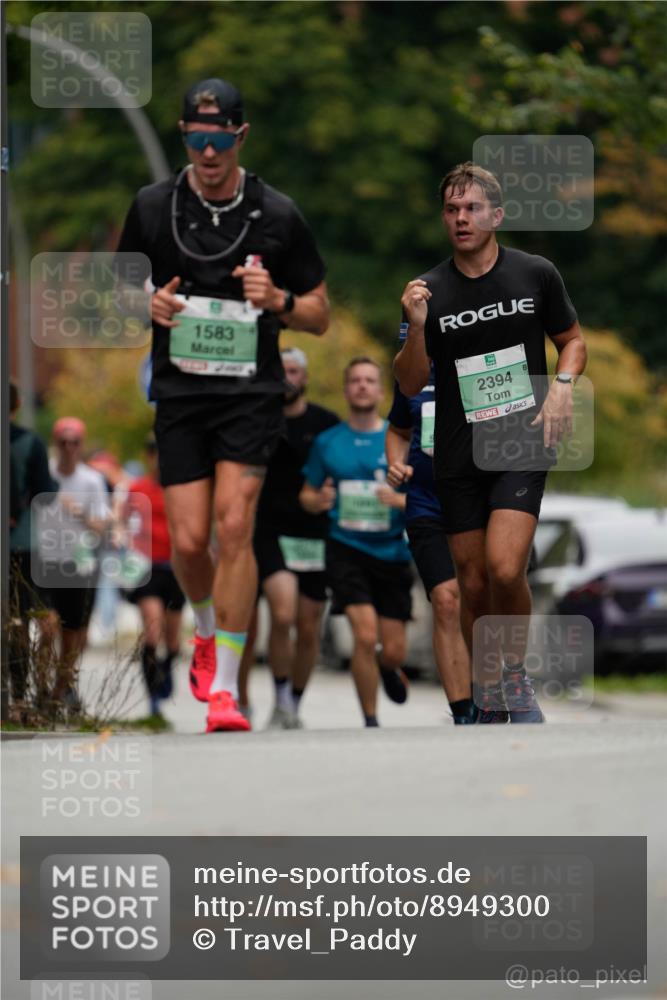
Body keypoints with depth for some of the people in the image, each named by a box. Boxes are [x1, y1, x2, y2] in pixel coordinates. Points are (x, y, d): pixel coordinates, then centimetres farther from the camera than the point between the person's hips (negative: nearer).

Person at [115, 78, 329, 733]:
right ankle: (208, 630, 30)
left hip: (251, 392, -2)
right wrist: (148, 304, -7)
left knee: (234, 527, -17)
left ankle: (224, 687, -13)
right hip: (179, 391, 2)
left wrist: (277, 301, -14)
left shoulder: (277, 215, -1)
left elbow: (319, 315, 7)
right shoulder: (151, 207, 3)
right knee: (188, 540, -4)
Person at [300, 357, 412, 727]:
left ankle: (387, 669, 41)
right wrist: (319, 500, -10)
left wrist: (400, 500, -17)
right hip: (346, 548, -1)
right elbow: (307, 495, 13)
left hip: (391, 552, 1)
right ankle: (370, 722, -4)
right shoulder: (327, 443, 5)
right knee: (365, 635, -19)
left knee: (393, 651, 2)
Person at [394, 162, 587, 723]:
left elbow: (572, 340, 14)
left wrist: (563, 384, -6)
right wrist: (417, 326, -16)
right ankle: (490, 698, 21)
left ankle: (516, 673, 3)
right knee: (473, 584, 5)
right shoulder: (430, 292, 1)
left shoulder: (537, 275, 0)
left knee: (505, 568, -20)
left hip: (523, 447, -2)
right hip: (459, 456, 2)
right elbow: (411, 384, 1)